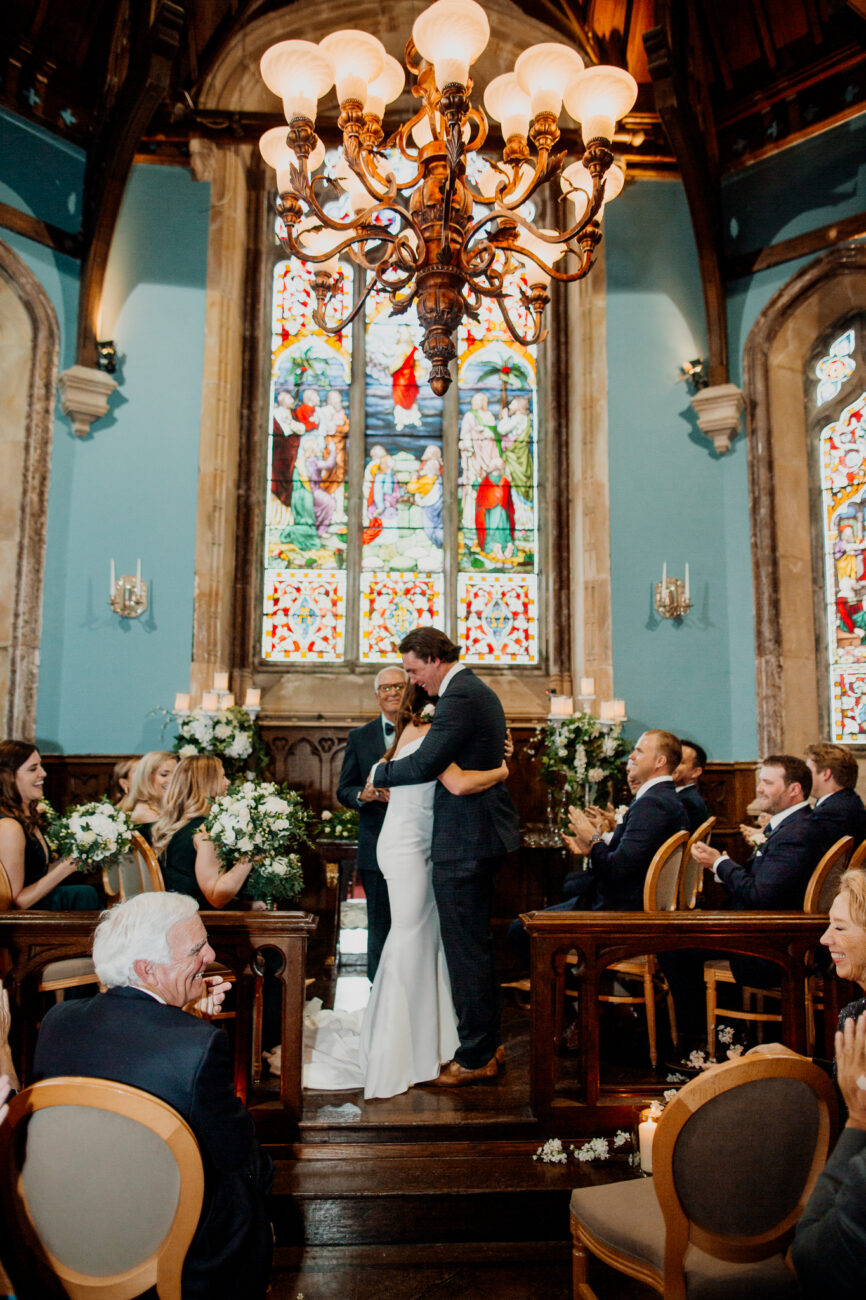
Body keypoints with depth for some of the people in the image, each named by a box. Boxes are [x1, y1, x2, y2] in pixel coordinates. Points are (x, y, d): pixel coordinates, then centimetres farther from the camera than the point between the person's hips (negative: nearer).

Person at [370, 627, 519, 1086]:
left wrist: (381, 775, -6)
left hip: (464, 841, -11)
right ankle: (488, 1043, 30)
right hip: (485, 834, 11)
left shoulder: (459, 697, -18)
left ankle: (474, 1057, 11)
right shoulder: (480, 692, 16)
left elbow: (426, 764, -24)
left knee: (465, 948, -1)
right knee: (478, 943, 19)